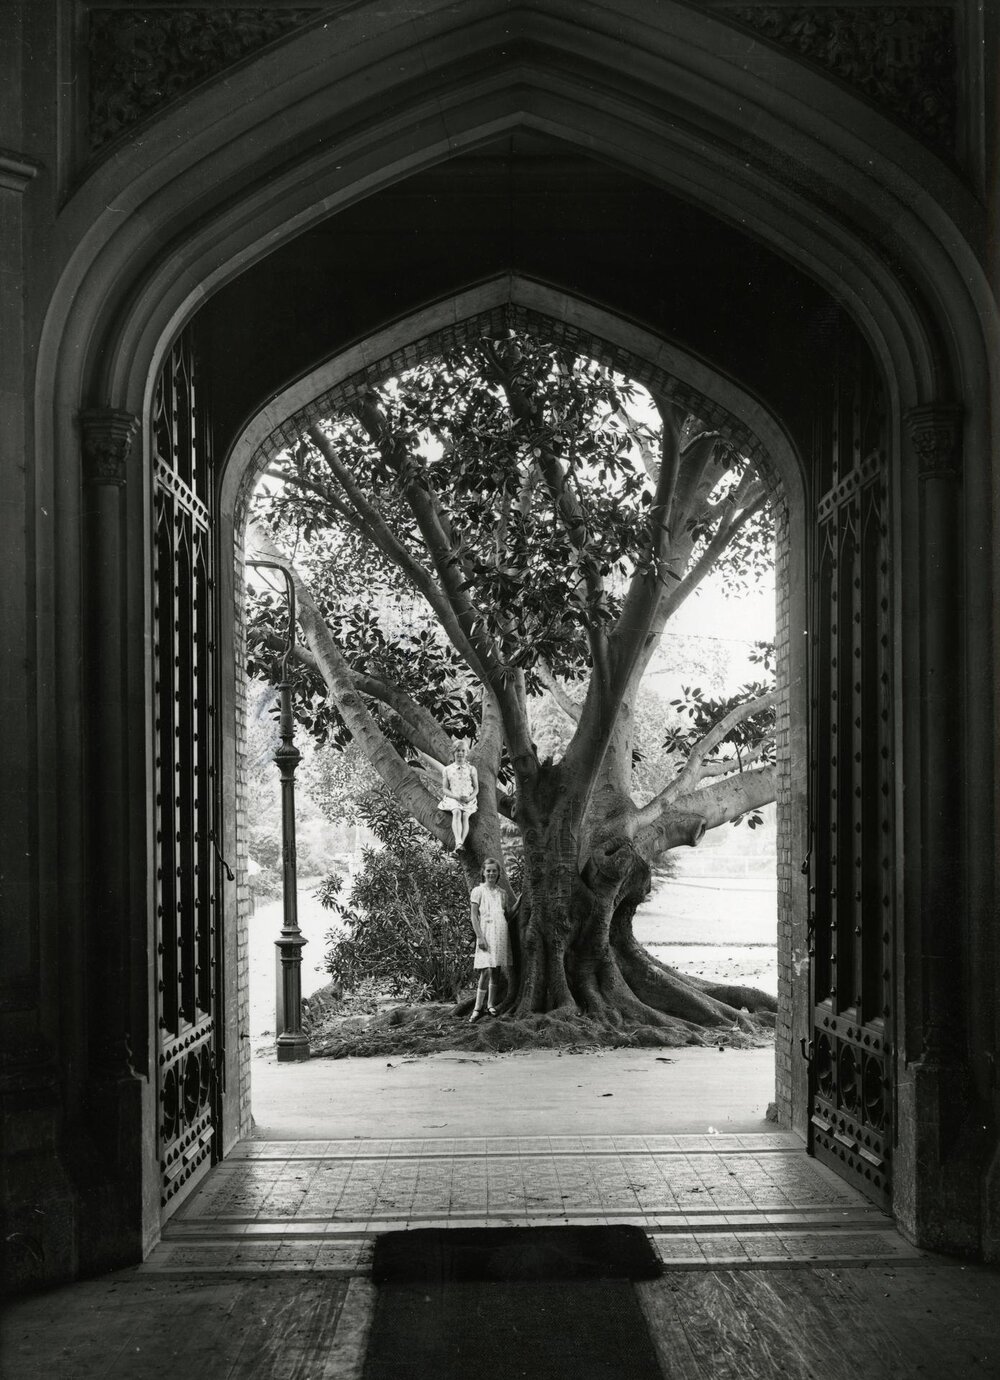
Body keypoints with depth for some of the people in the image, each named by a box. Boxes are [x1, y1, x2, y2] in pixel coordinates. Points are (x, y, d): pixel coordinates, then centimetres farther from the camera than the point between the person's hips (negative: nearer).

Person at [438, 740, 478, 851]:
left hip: (469, 800, 1)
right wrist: (456, 797, -13)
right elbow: (444, 789, 7)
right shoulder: (447, 770, 14)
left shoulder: (471, 769, 14)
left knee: (465, 815, -31)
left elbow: (476, 789, 11)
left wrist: (470, 798, -12)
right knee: (456, 812, -34)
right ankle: (458, 842, -54)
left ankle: (461, 843, -48)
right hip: (453, 799, -1)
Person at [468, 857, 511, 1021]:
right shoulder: (478, 891, 1)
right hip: (486, 933, -4)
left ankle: (491, 1005, 14)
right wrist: (480, 937, -11)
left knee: (496, 971, 5)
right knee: (486, 971, -13)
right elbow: (474, 916, -3)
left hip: (501, 934, 4)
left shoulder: (502, 893, 13)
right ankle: (478, 1009, -10)